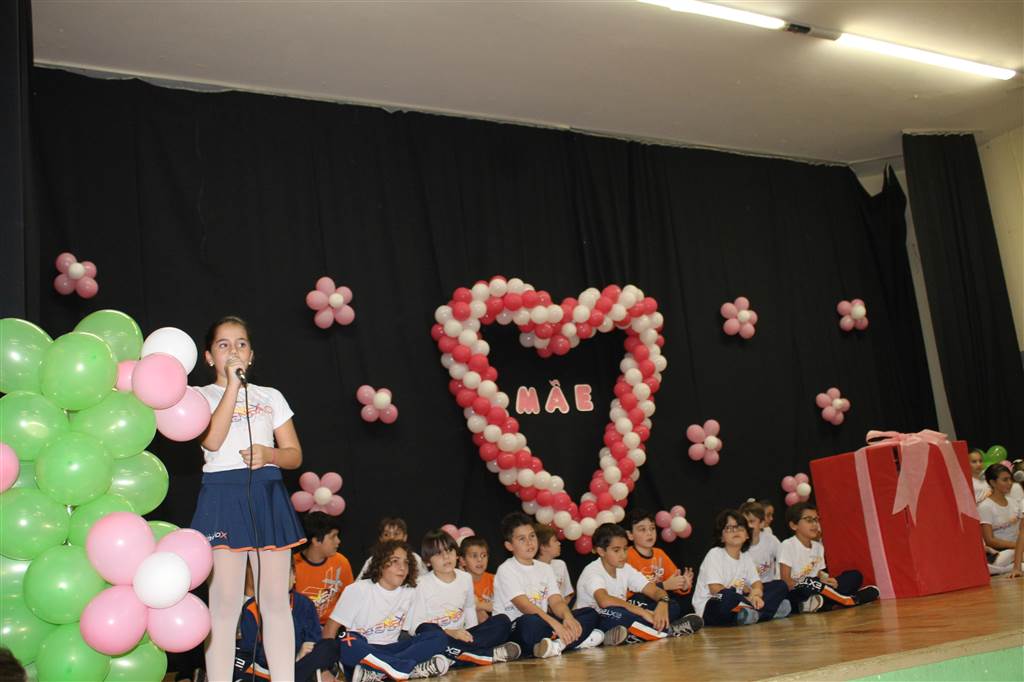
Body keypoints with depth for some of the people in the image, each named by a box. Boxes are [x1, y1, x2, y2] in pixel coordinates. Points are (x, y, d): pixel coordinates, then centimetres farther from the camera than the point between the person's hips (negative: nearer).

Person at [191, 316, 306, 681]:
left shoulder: (271, 397, 16)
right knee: (225, 603, -3)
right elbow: (212, 440, -13)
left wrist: (269, 454, -10)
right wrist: (232, 384, -11)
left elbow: (295, 454, 12)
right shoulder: (201, 396, 8)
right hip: (222, 496, -3)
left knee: (277, 601, 3)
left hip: (267, 496, 3)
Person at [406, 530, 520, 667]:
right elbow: (415, 625, -12)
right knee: (427, 630, -40)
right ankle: (488, 655, -34)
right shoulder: (424, 585, -7)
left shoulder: (465, 578, 8)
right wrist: (451, 633, -21)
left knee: (502, 621, -12)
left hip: (458, 637, 5)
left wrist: (470, 636, 3)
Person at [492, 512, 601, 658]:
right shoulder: (506, 570, -7)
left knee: (590, 614, -7)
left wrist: (568, 617, -22)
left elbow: (556, 601, 2)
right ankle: (575, 640, -23)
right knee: (531, 621, -41)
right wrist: (555, 624, -32)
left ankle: (557, 645, -28)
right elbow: (524, 606, -20)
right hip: (514, 628, -7)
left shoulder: (544, 568, 15)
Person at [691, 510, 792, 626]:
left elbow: (757, 583, 8)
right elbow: (715, 589, -17)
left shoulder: (745, 557, 13)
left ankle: (753, 613, -23)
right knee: (728, 595, -42)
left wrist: (755, 594, -17)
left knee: (780, 586, 2)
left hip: (736, 605, 7)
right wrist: (748, 599, -17)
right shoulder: (715, 554, -9)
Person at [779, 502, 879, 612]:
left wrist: (825, 582, -12)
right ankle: (847, 600, -17)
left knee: (855, 576, -1)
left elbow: (819, 576, 10)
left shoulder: (818, 546, 12)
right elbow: (786, 581, -14)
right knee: (808, 583, -38)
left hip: (815, 594, 7)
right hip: (795, 596, -7)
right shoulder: (787, 545, -9)